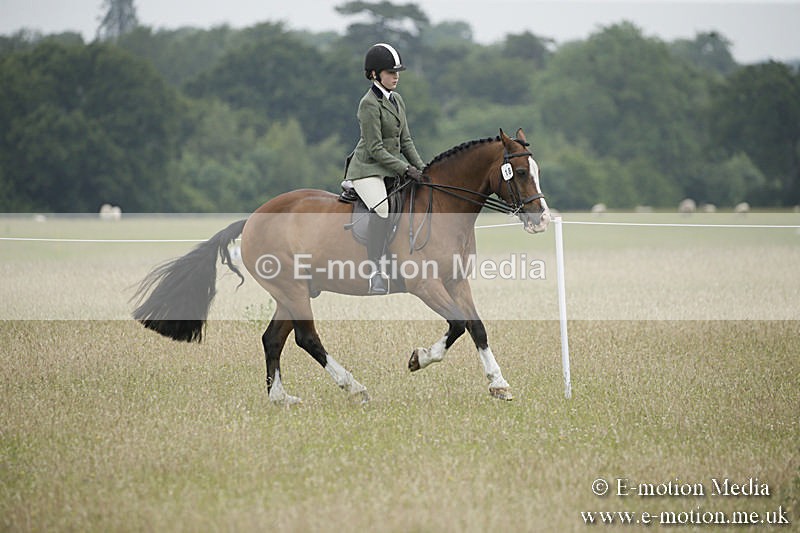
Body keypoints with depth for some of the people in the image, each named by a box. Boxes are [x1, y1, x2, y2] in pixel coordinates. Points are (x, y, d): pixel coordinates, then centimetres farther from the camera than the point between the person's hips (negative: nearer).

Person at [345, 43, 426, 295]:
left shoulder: (397, 100, 12)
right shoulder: (369, 104, -14)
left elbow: (405, 141, 15)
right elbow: (375, 149, -17)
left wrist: (422, 169, 3)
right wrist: (406, 169, -19)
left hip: (393, 168, 9)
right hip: (368, 169, -9)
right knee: (382, 209, -32)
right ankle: (375, 272, -35)